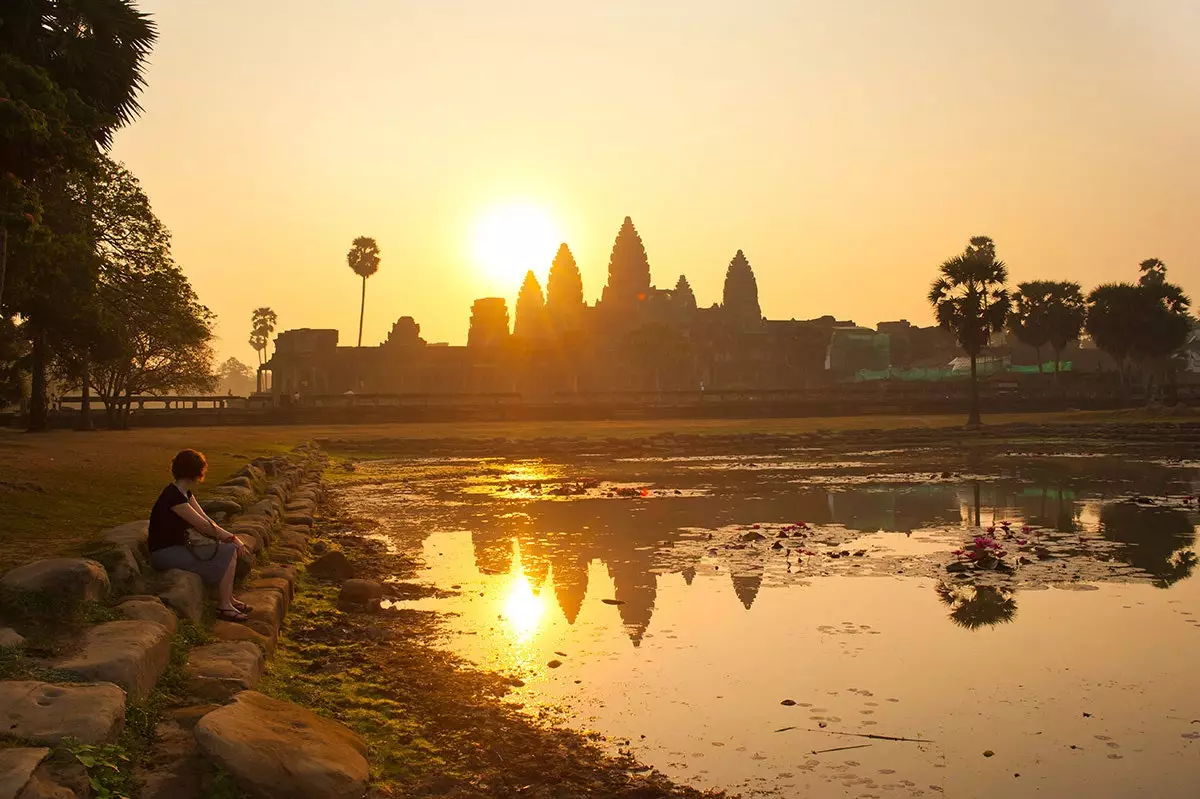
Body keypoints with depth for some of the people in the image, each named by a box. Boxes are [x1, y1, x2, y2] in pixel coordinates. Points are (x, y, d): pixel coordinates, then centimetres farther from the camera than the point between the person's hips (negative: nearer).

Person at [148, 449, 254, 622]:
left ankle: (228, 599, 10)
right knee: (227, 554, -14)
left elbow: (206, 519, 7)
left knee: (230, 550, 3)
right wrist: (232, 538, -9)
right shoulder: (174, 496, -21)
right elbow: (204, 526, -19)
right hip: (164, 554, -10)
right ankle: (224, 606, -6)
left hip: (179, 547, 10)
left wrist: (231, 537, -5)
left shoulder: (185, 494, 10)